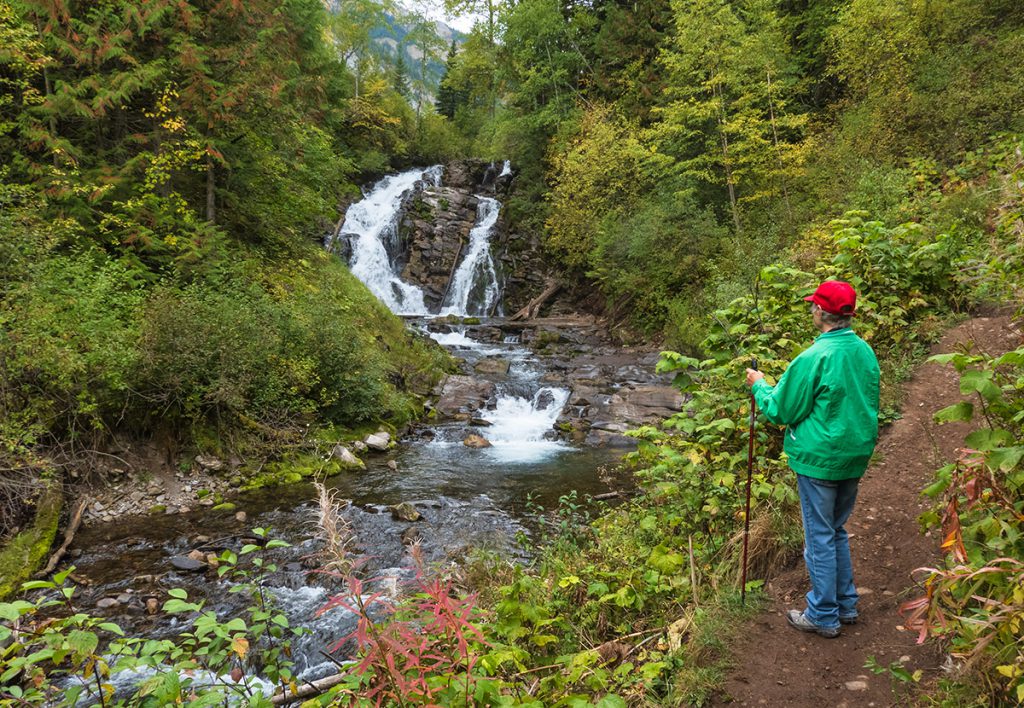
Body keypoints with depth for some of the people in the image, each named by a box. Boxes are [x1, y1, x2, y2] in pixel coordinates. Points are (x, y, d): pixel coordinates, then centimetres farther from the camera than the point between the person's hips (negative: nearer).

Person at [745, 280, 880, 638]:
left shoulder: (814, 358, -21)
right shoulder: (866, 352, 2)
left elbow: (780, 411, -13)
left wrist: (759, 386, 4)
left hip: (820, 461, -7)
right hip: (855, 457, 7)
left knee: (820, 538, 5)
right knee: (838, 532, 21)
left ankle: (823, 616, 16)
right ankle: (846, 605, 32)